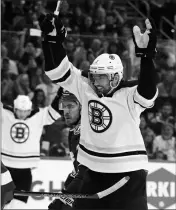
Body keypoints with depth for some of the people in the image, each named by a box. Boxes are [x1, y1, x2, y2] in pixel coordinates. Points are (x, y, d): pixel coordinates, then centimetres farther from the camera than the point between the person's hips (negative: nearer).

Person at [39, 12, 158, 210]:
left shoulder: (128, 96, -13)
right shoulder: (86, 89, 0)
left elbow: (147, 94, -33)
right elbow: (59, 71, -2)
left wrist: (146, 55, -44)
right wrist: (52, 40, -16)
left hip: (127, 171, -5)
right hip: (91, 169, 5)